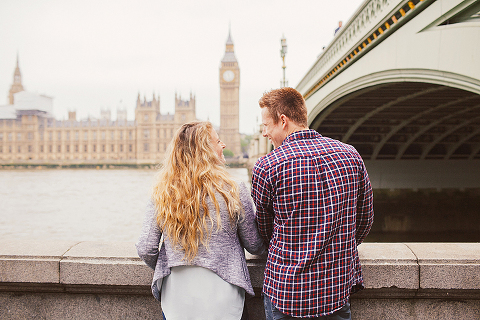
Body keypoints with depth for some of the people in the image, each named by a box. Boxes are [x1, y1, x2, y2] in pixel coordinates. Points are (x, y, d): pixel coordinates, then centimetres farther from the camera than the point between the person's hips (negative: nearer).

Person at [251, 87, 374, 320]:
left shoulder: (266, 166, -14)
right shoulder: (350, 155, -3)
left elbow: (264, 230, 2)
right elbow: (365, 219, 9)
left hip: (286, 293, -3)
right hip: (339, 289, 3)